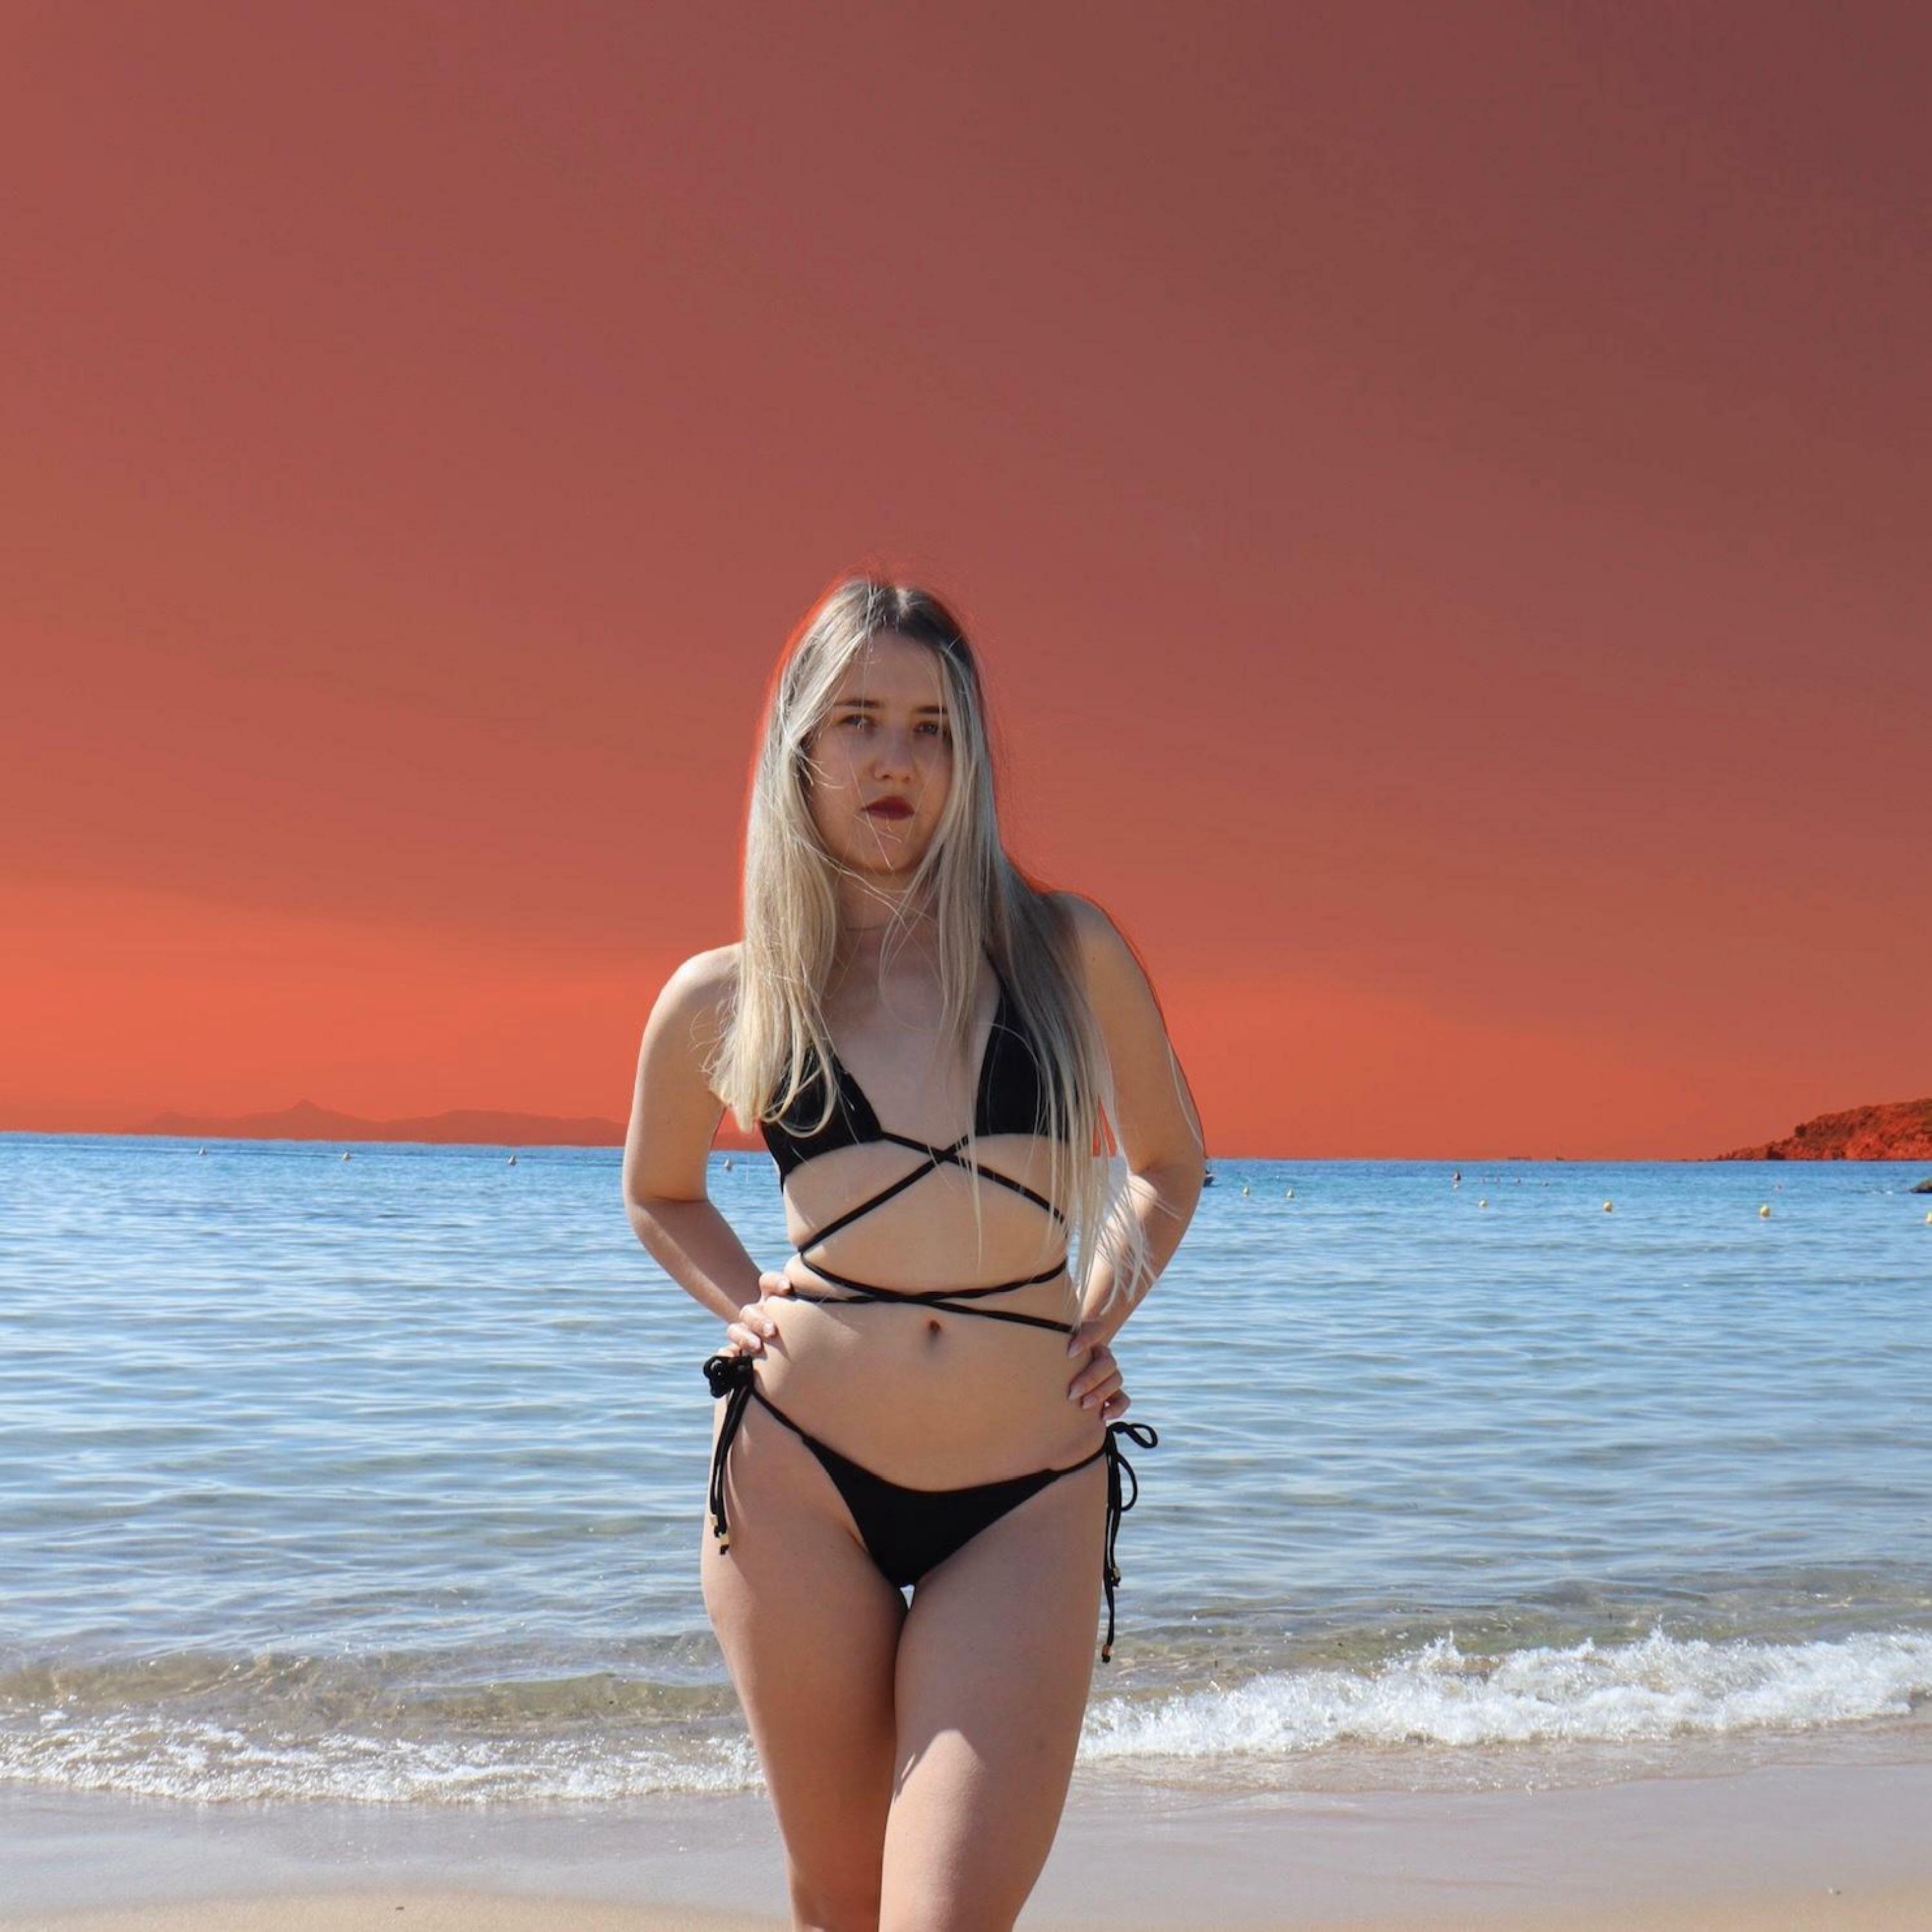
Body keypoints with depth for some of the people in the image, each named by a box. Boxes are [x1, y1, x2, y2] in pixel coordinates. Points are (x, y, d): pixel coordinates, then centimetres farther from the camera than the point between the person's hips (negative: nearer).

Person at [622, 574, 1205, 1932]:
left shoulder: (1068, 950, 4)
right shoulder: (721, 1001, 5)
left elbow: (1168, 1161, 19)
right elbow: (660, 1196, 24)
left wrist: (1105, 1307, 5)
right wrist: (748, 1310, 8)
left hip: (1031, 1497, -1)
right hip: (801, 1481, 1)